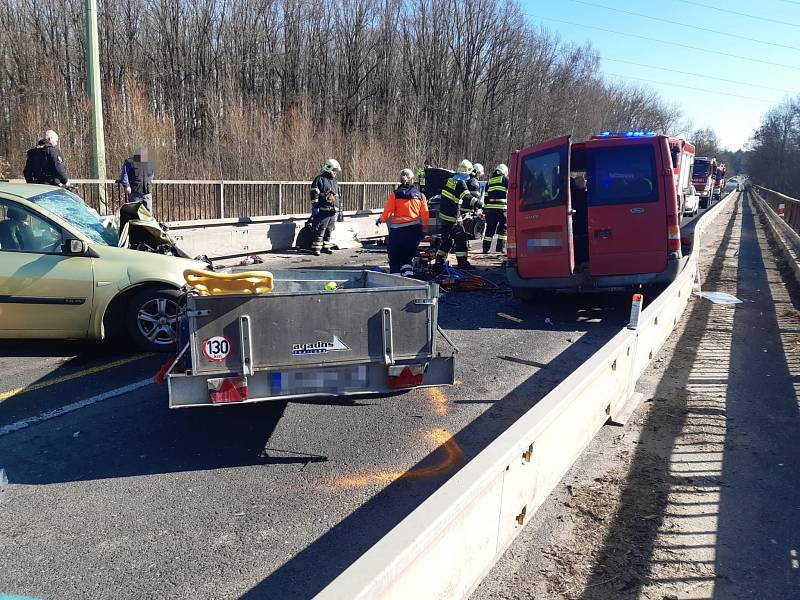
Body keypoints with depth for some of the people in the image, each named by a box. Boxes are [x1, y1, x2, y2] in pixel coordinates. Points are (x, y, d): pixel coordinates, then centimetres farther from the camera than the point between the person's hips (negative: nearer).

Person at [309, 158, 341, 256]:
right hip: (323, 210, -8)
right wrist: (315, 207, -16)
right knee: (320, 230, -8)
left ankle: (325, 246, 21)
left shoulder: (334, 181, 19)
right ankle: (316, 248, -4)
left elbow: (337, 195, 28)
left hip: (332, 211, 8)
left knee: (329, 230, 12)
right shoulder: (319, 179, -8)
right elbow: (314, 195, -12)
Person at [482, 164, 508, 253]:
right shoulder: (505, 178, 5)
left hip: (489, 207, 5)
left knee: (490, 229, 9)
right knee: (503, 228, 3)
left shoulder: (489, 181, 19)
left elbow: (486, 196, 19)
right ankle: (501, 247, -2)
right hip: (501, 207, -5)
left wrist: (484, 209, 21)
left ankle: (485, 248, 8)